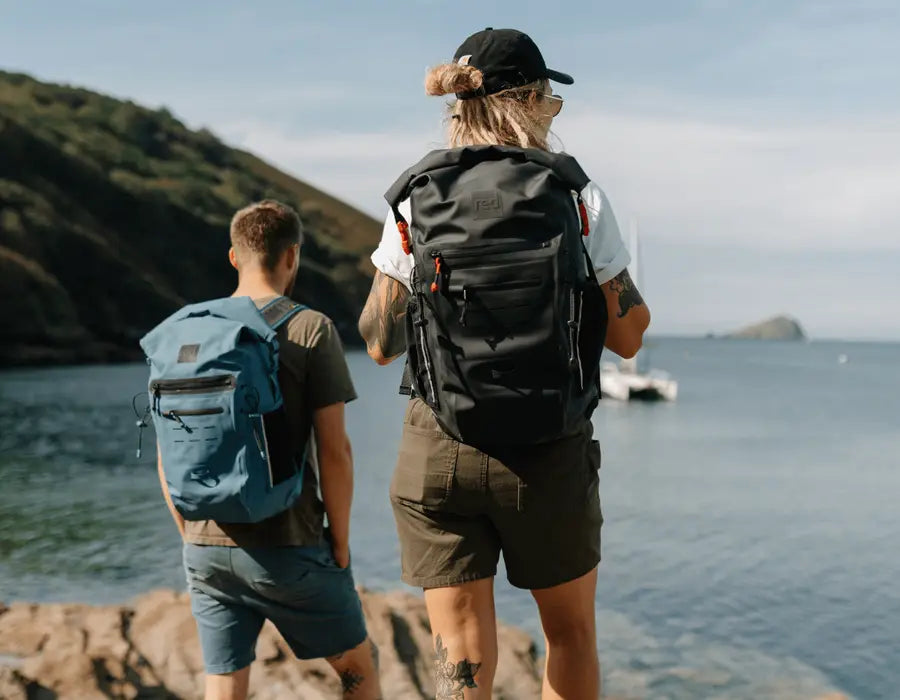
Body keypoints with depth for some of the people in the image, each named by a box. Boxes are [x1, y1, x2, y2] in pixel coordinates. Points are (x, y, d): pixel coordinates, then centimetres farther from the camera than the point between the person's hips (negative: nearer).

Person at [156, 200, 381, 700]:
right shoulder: (311, 329, -8)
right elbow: (334, 450, -13)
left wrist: (194, 539, 16)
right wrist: (340, 543, -2)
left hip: (205, 549, 4)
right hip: (286, 546, -4)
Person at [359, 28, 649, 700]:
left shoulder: (415, 203, -1)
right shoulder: (579, 199, -4)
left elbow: (381, 343, 1)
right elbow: (627, 336, 1)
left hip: (437, 450, 1)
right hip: (549, 450, 0)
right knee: (571, 631, 23)